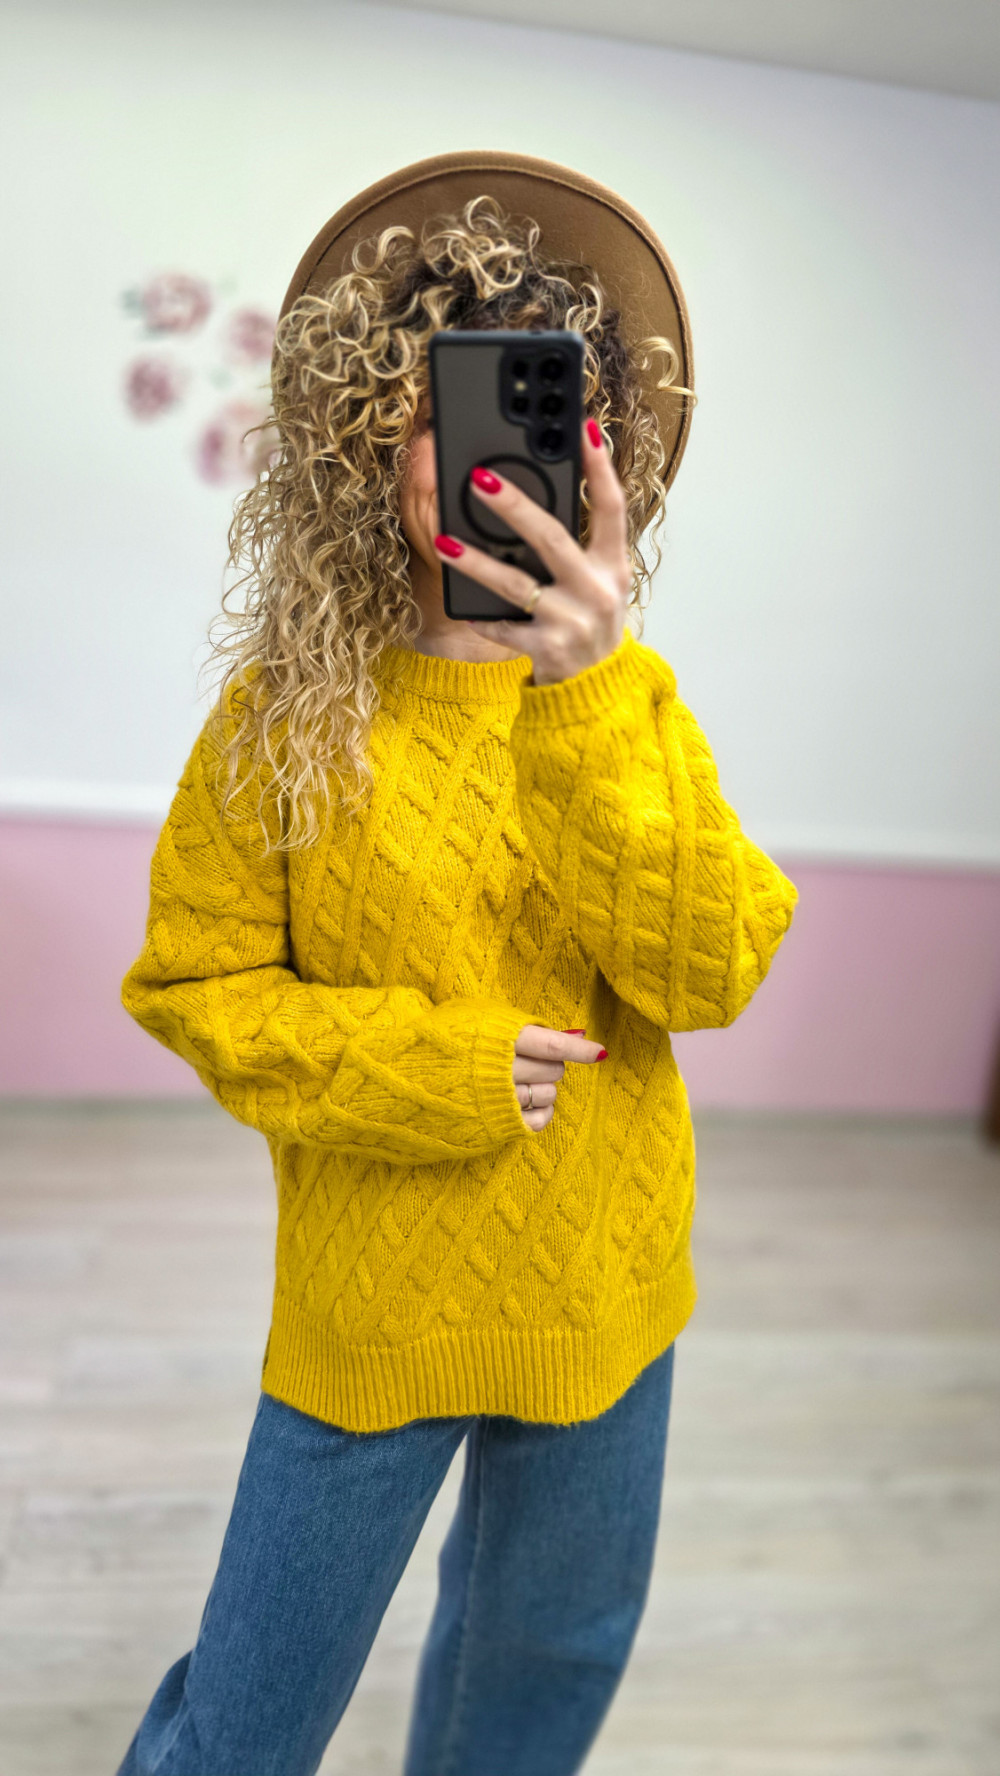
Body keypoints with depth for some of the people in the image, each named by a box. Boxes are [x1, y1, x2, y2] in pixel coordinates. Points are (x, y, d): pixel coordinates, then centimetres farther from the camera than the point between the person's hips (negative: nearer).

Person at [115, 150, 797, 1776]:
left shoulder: (625, 698, -4)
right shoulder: (289, 705, -11)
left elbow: (709, 976, -16)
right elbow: (193, 984, -6)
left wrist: (589, 699, -28)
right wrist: (431, 1066, -19)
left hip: (600, 1280, 3)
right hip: (374, 1294, -2)